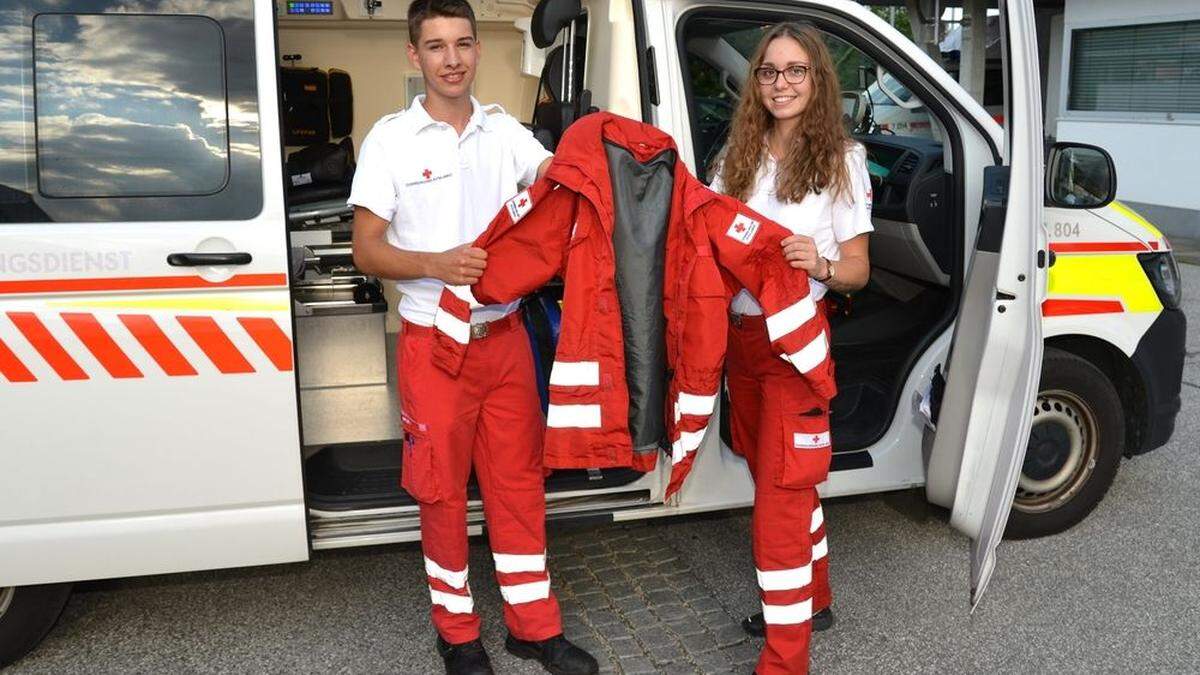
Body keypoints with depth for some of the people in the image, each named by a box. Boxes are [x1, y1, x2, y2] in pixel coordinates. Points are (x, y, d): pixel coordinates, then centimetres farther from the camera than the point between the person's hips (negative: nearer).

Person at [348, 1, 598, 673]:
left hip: (505, 335, 3)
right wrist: (435, 264, -22)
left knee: (519, 480, 11)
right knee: (443, 491, 8)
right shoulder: (392, 138, -3)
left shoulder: (505, 131, 7)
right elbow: (367, 250, -5)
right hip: (434, 342, -3)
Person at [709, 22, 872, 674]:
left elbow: (858, 267, -6)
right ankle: (813, 599, 40)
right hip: (739, 334, 6)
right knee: (781, 480, 19)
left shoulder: (841, 158, -6)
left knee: (779, 499, -7)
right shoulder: (737, 155, 8)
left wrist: (821, 265, -27)